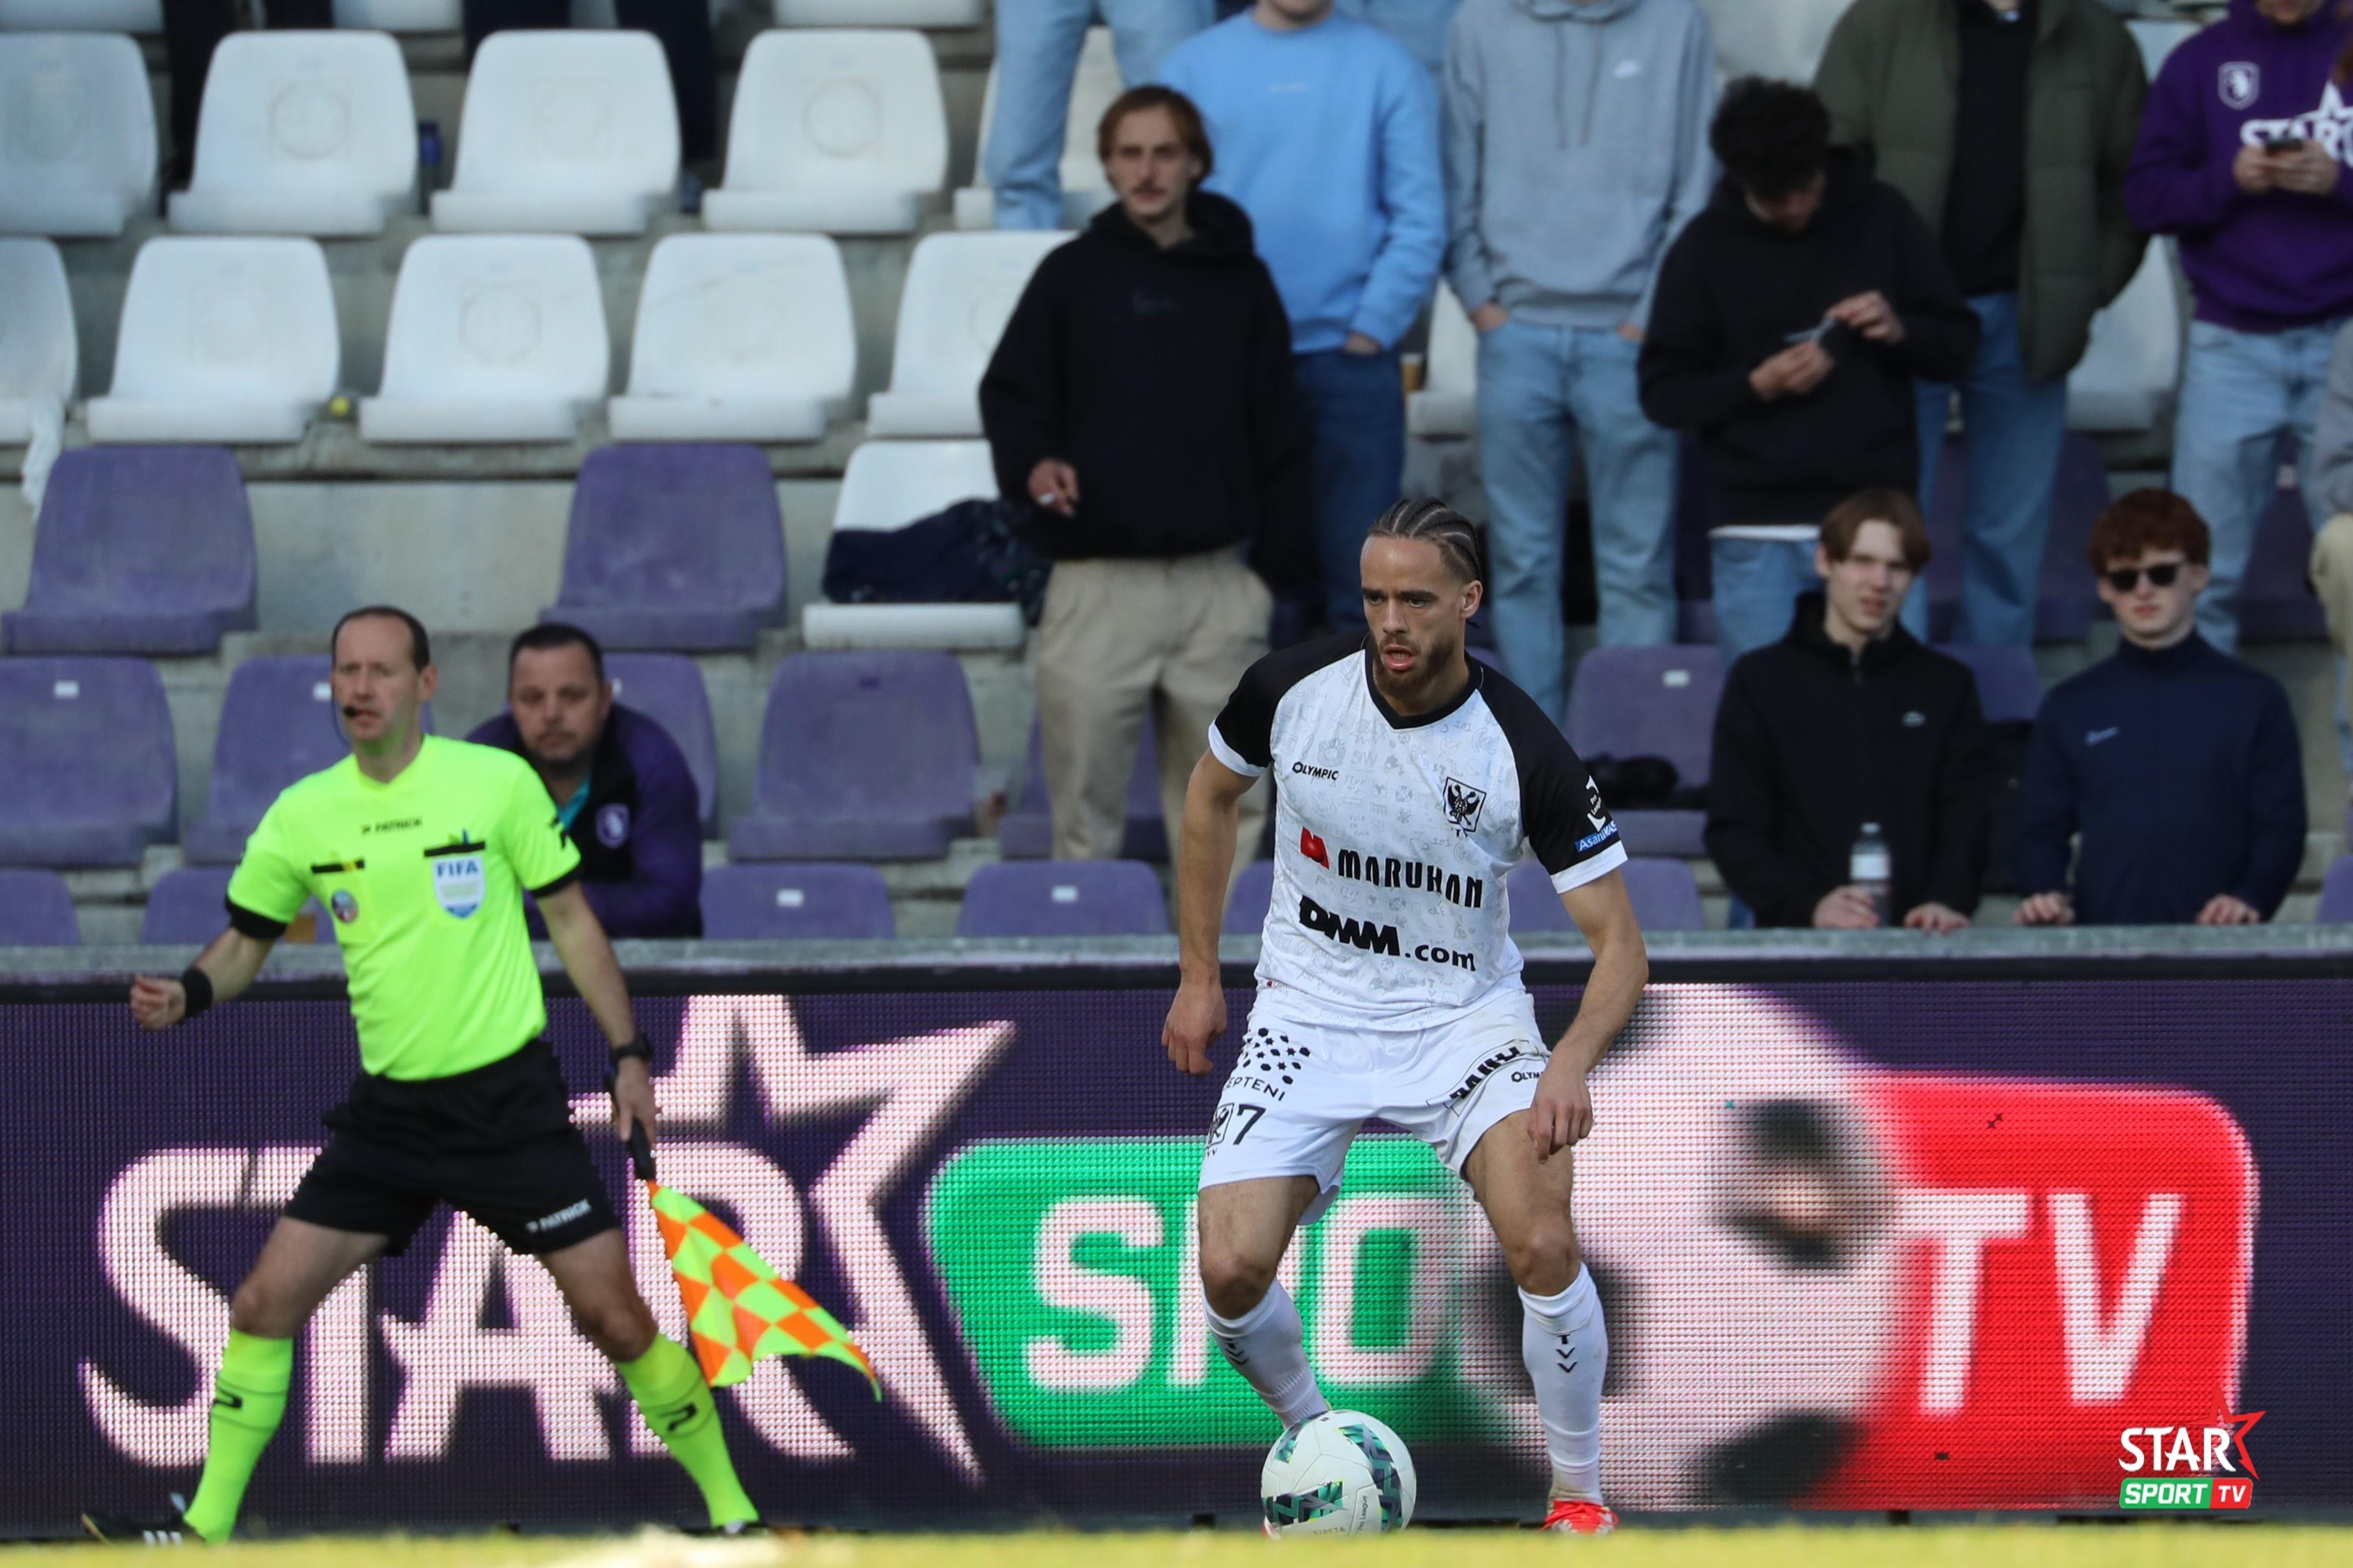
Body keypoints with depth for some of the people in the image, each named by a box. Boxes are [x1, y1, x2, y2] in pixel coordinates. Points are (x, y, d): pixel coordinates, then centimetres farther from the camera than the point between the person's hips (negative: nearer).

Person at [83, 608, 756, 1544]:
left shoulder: (498, 783, -7)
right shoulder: (302, 816, 1)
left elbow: (571, 919, 1)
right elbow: (244, 943, 11)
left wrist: (628, 1054, -3)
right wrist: (187, 992, -11)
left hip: (510, 1102, -3)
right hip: (388, 1110, 3)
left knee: (615, 1316, -7)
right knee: (264, 1305, -2)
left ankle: (731, 1512, 6)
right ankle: (206, 1528, 9)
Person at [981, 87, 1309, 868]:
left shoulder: (1238, 280, 10)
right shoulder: (1072, 276, 7)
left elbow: (1276, 435, 11)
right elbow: (1009, 391, 9)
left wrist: (1280, 563, 5)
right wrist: (1032, 461, -13)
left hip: (1217, 578, 1)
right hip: (1097, 581, -1)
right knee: (1086, 807, -3)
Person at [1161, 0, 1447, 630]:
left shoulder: (1385, 66, 3)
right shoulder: (1196, 65, 6)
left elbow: (1420, 217, 0)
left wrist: (1373, 327, -8)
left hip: (1349, 360, -1)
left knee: (1359, 573, -2)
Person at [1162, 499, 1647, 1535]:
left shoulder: (1525, 751, -19)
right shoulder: (1293, 688, -12)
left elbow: (1618, 943, -16)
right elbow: (1212, 794, 11)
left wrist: (1572, 1061, -36)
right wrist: (1198, 976, 10)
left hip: (1463, 1015, -2)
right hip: (1310, 1012, 2)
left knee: (1543, 1245, -25)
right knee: (1231, 1272, -16)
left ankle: (1577, 1496, -3)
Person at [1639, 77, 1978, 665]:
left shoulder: (1882, 219, 4)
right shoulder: (1707, 247, 3)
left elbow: (1958, 346, 10)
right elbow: (1663, 390, 3)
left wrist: (1899, 331, -11)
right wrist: (1756, 386, -13)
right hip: (1757, 535, 0)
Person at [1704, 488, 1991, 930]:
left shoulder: (1947, 685, 15)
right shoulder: (1761, 682, 9)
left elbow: (1966, 817, 6)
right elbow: (1733, 830, 2)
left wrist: (1946, 900, -15)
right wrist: (1810, 906, -15)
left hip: (1917, 943, 1)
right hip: (1797, 942, -1)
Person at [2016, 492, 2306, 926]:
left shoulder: (2253, 699, 7)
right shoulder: (2069, 708, 13)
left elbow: (2281, 827, 4)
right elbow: (2043, 830, 13)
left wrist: (2249, 899, -14)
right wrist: (2043, 893, -8)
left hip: (2216, 938, -1)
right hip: (2099, 936, 1)